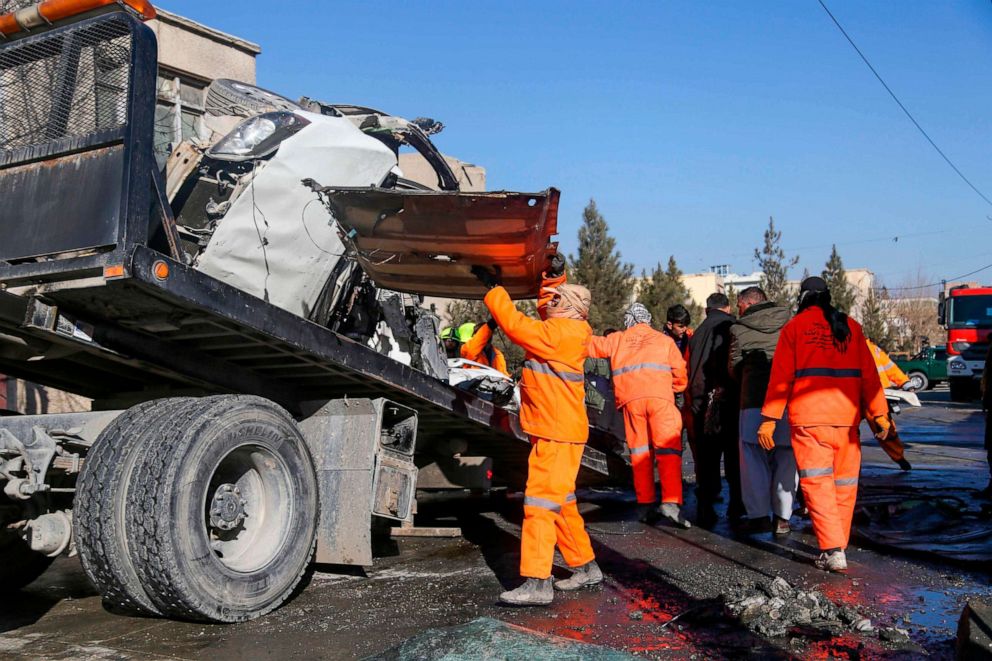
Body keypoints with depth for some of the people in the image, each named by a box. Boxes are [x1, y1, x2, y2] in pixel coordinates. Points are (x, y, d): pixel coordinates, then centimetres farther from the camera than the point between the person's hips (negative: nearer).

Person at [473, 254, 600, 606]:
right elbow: (549, 306, 31)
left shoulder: (558, 334, -18)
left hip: (558, 434, -11)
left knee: (542, 501, -13)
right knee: (561, 501, 18)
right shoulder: (568, 330, 11)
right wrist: (554, 277, 20)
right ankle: (585, 566, 27)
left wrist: (492, 287, -9)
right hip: (557, 430, 11)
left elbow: (515, 324, -19)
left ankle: (537, 582, -14)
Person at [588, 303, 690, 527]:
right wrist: (673, 390, 29)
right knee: (668, 449, -5)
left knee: (639, 452, 9)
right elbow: (680, 374, 12)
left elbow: (593, 345, 22)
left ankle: (645, 505, 7)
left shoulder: (617, 340, 20)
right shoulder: (665, 340, 18)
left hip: (630, 399, 2)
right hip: (660, 398, -2)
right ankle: (671, 502, -19)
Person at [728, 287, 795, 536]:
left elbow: (734, 369, 8)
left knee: (754, 461, 8)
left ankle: (758, 516, 9)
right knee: (786, 461, 10)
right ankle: (782, 517, 12)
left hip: (754, 402, -2)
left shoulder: (739, 330, 3)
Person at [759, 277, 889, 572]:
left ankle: (832, 550, -13)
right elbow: (869, 374, 9)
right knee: (844, 484, 12)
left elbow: (780, 376, -1)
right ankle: (838, 545, 18)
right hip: (846, 417, 3)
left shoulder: (794, 327, 3)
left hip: (808, 418, -3)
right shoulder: (851, 326, 12)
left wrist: (768, 418, 0)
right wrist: (879, 414, 11)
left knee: (817, 483, -3)